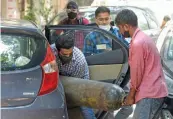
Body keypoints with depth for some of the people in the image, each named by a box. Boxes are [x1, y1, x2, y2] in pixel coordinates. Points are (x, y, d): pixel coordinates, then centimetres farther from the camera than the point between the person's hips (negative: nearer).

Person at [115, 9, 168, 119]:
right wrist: (133, 93, 18)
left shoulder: (137, 43, -19)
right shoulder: (143, 37, 13)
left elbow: (137, 73, -15)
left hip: (150, 93, -10)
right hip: (154, 90, 10)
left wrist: (131, 95, -2)